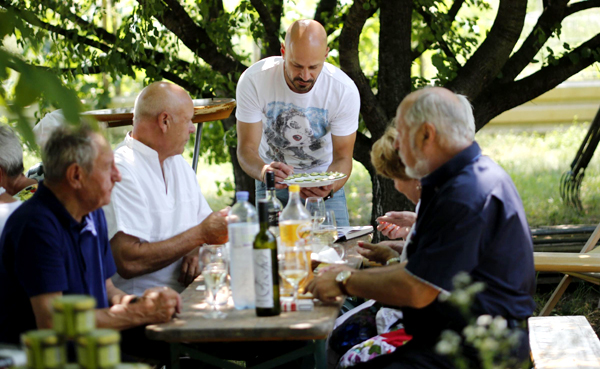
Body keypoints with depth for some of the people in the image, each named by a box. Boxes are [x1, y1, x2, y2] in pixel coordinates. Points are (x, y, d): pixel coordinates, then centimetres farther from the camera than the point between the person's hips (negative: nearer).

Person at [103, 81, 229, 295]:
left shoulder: (179, 163, 18)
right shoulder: (120, 171, -13)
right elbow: (128, 262, -22)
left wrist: (195, 253, -5)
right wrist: (200, 234, -14)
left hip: (185, 291, 8)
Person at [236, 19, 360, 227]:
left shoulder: (345, 90, -23)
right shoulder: (253, 81, -24)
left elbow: (342, 156, -18)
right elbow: (246, 148, -22)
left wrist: (329, 187, -41)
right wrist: (264, 171, -47)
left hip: (323, 177, 0)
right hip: (273, 180, 0)